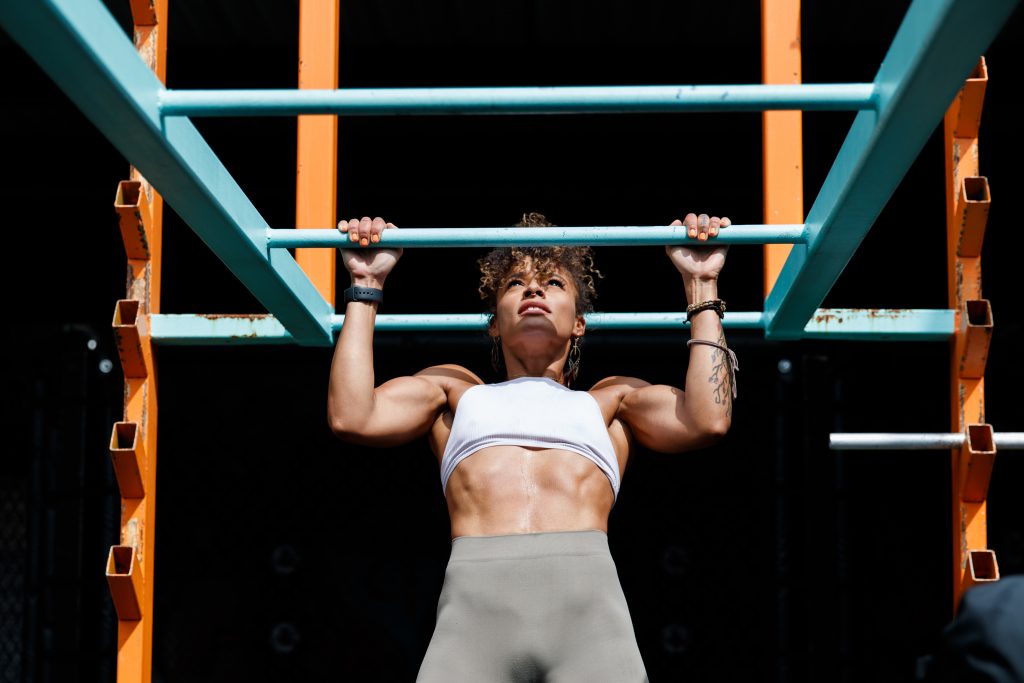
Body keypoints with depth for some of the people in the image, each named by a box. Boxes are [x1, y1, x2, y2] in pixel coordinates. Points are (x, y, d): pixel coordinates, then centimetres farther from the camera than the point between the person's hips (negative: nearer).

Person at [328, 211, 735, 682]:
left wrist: (701, 286, 21)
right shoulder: (456, 391, 32)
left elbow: (707, 420, 13)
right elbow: (351, 417, 15)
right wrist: (366, 285, 22)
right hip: (475, 596, 0)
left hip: (587, 594, 0)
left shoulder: (610, 401, 31)